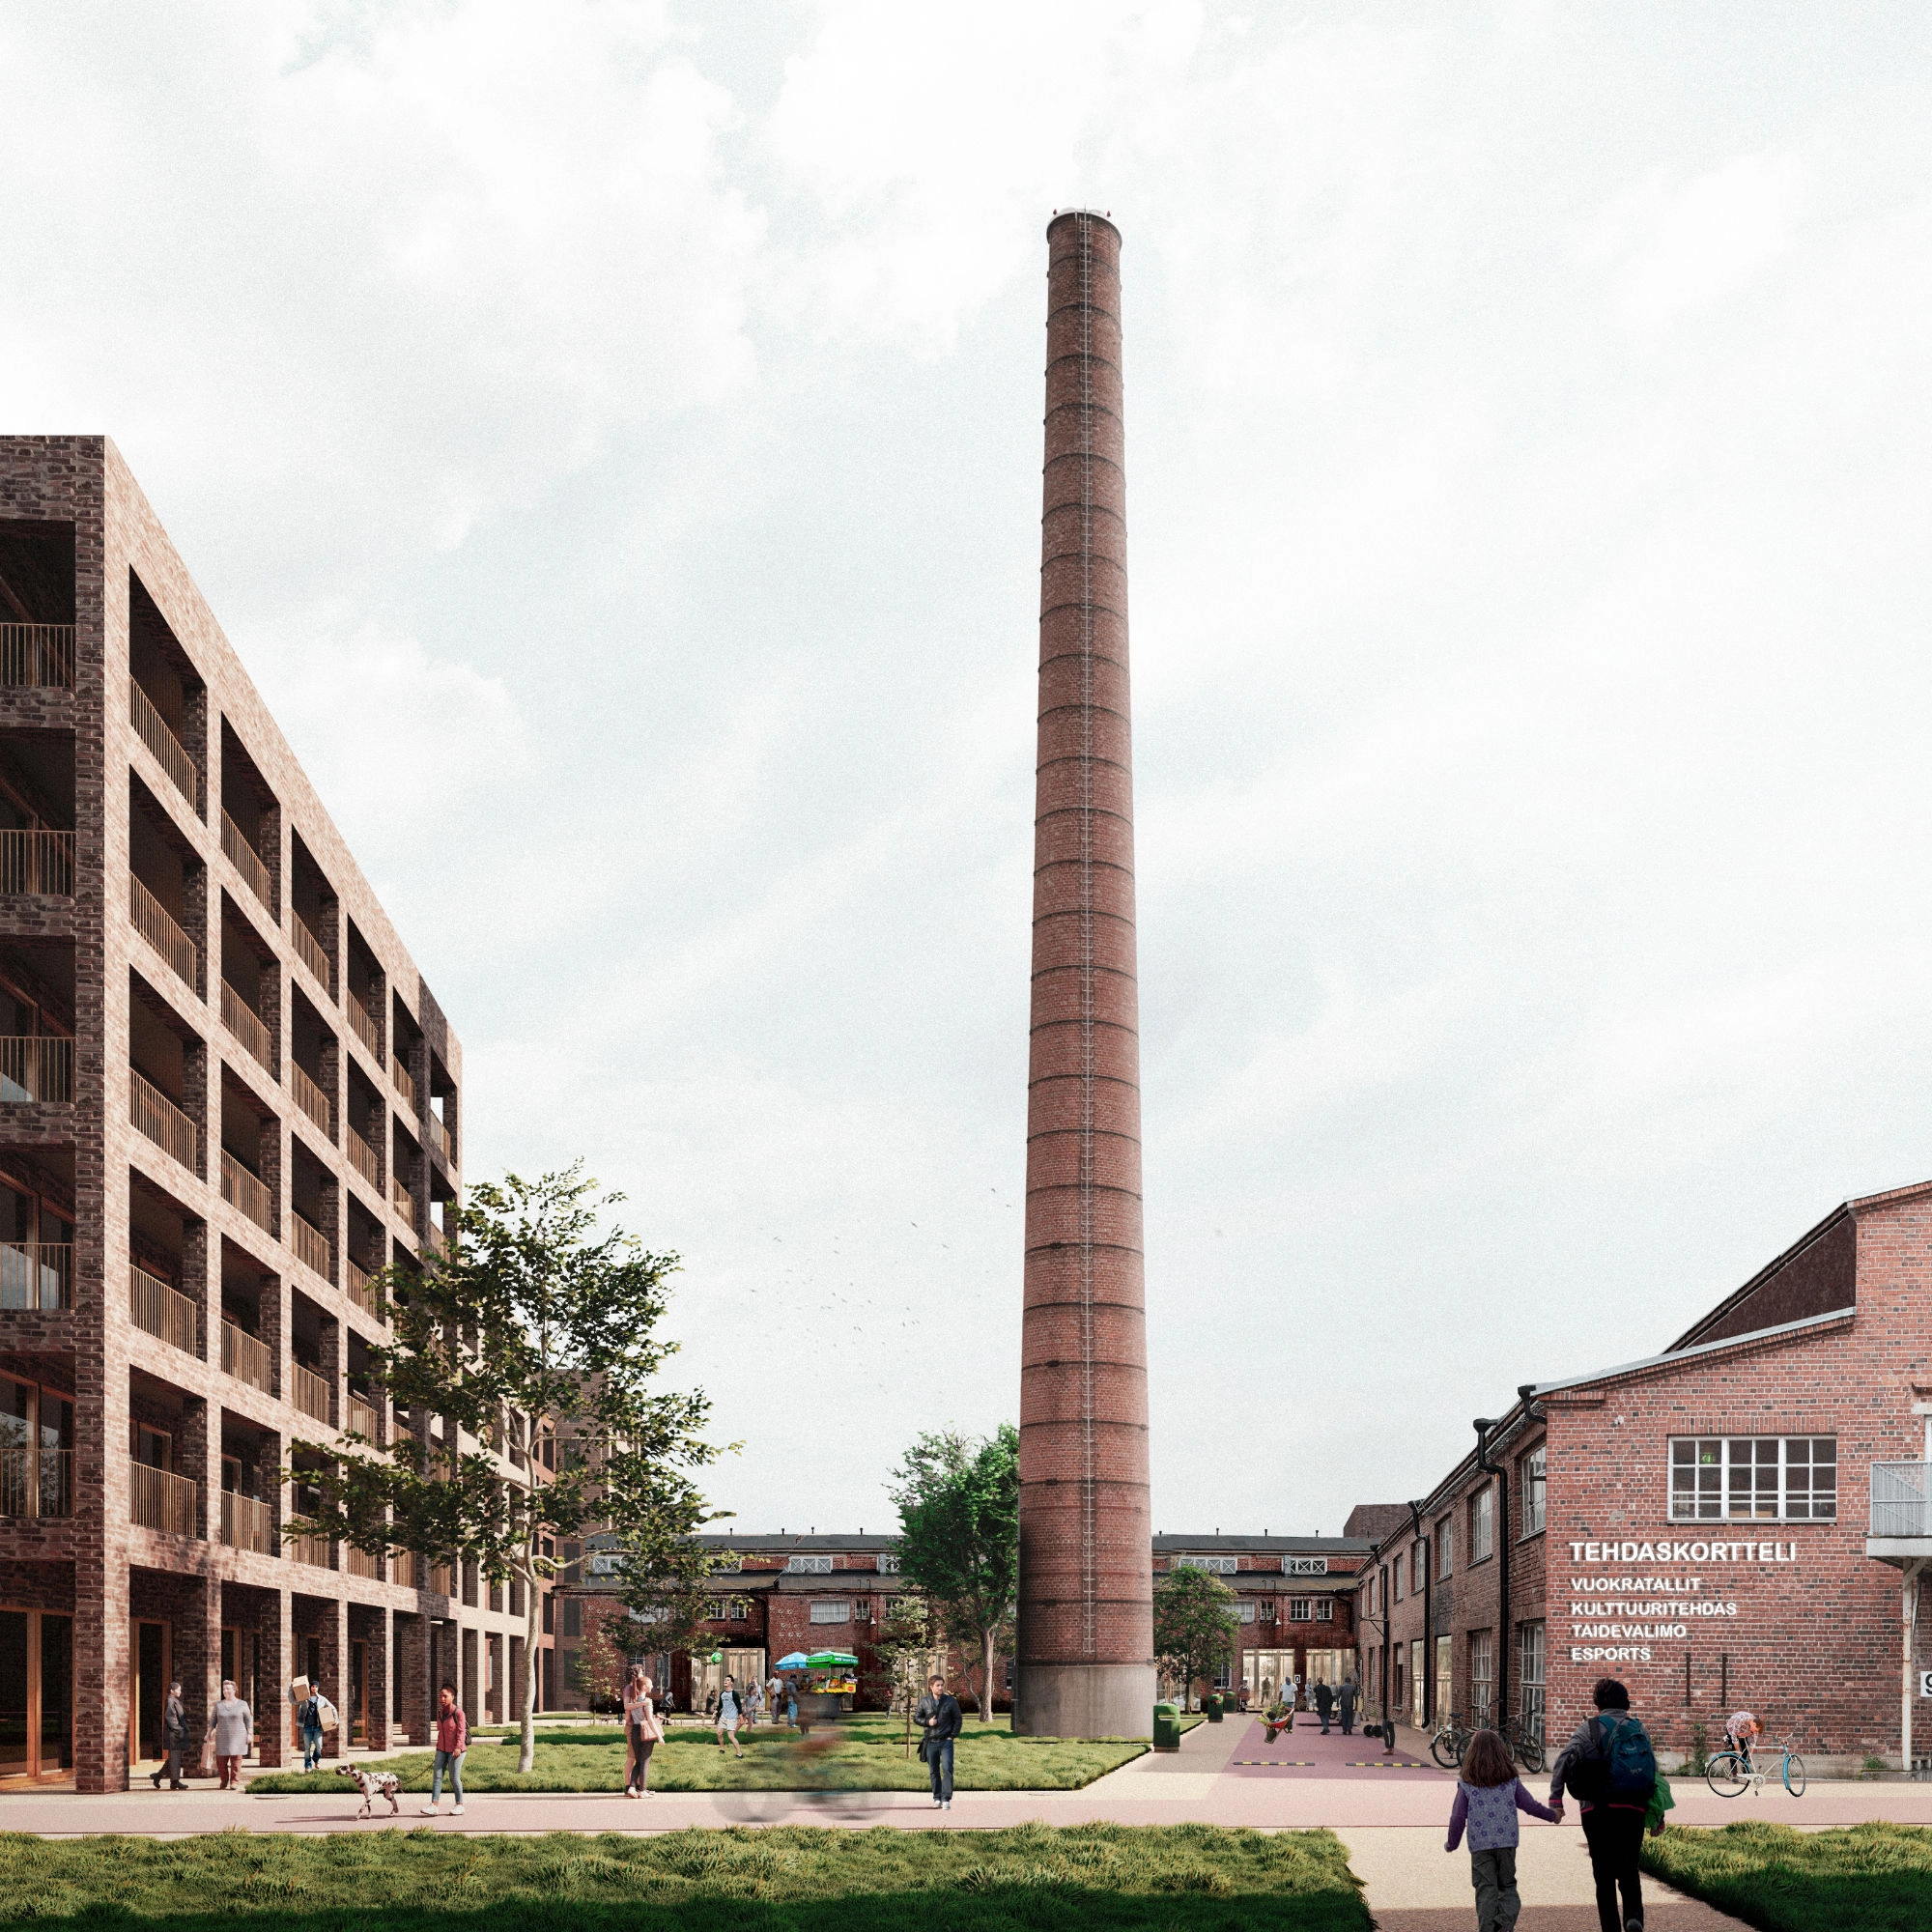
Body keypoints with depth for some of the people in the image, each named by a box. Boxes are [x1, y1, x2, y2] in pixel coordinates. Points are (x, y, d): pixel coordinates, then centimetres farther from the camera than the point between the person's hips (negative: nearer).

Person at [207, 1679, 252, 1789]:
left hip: (237, 1738, -2)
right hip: (222, 1738, 2)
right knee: (221, 1761, -2)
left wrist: (250, 1734, -2)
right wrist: (209, 1733, 3)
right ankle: (224, 1781, 13)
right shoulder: (219, 1705, 10)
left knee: (236, 1760, -6)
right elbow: (213, 1720, 13)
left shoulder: (242, 1705, 3)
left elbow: (249, 1720, 4)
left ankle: (235, 1782, -2)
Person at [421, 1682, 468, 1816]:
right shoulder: (440, 1713, 10)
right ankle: (434, 1805, -9)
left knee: (454, 1778, -1)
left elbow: (461, 1731, -16)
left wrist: (458, 1747, -25)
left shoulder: (458, 1713, -11)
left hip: (455, 1750, -6)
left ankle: (459, 1805, 13)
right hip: (442, 1749, 6)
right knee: (437, 1775, -4)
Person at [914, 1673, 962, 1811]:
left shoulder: (951, 1701, -1)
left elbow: (958, 1719, 5)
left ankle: (946, 1799, -11)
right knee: (934, 1772, 8)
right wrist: (927, 1722, -10)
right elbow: (916, 1717, 9)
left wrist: (952, 1735, -4)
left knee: (947, 1769, -13)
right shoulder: (924, 1701, 2)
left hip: (946, 1741, -2)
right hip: (930, 1741, 2)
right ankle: (937, 1798, 19)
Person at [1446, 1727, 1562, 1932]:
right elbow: (1530, 1805, 8)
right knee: (1507, 1886, 12)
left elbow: (1458, 1818, -2)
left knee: (1486, 1890, 5)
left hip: (1480, 1846, -2)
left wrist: (1452, 1844, 13)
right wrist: (1552, 1815, 26)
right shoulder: (1511, 1781, 2)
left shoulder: (1466, 1785, -3)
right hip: (1507, 1843, 2)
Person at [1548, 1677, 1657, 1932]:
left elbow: (1563, 1762, -9)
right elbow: (1653, 1770, 10)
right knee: (1629, 1870, 10)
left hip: (1597, 1810, -2)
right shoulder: (1640, 1730, 12)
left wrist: (1555, 1800, -11)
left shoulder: (1590, 1728, 3)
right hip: (1633, 1810, 2)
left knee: (1604, 1874, 8)